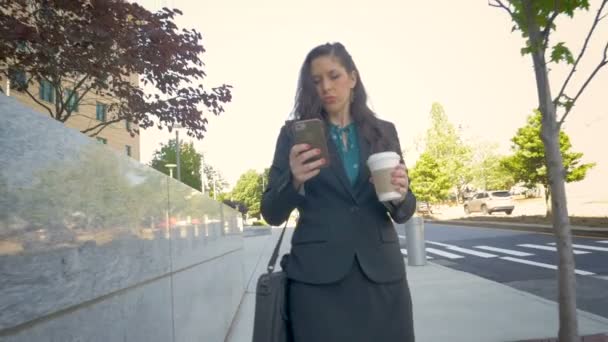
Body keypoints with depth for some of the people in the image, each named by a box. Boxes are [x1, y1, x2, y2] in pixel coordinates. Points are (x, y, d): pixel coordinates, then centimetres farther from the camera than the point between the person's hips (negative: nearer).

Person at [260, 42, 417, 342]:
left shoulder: (384, 132, 8)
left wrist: (400, 195, -13)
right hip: (318, 277, -2)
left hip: (381, 273, 3)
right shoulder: (294, 133, 2)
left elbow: (403, 213, 10)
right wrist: (295, 181, -21)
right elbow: (272, 214, -2)